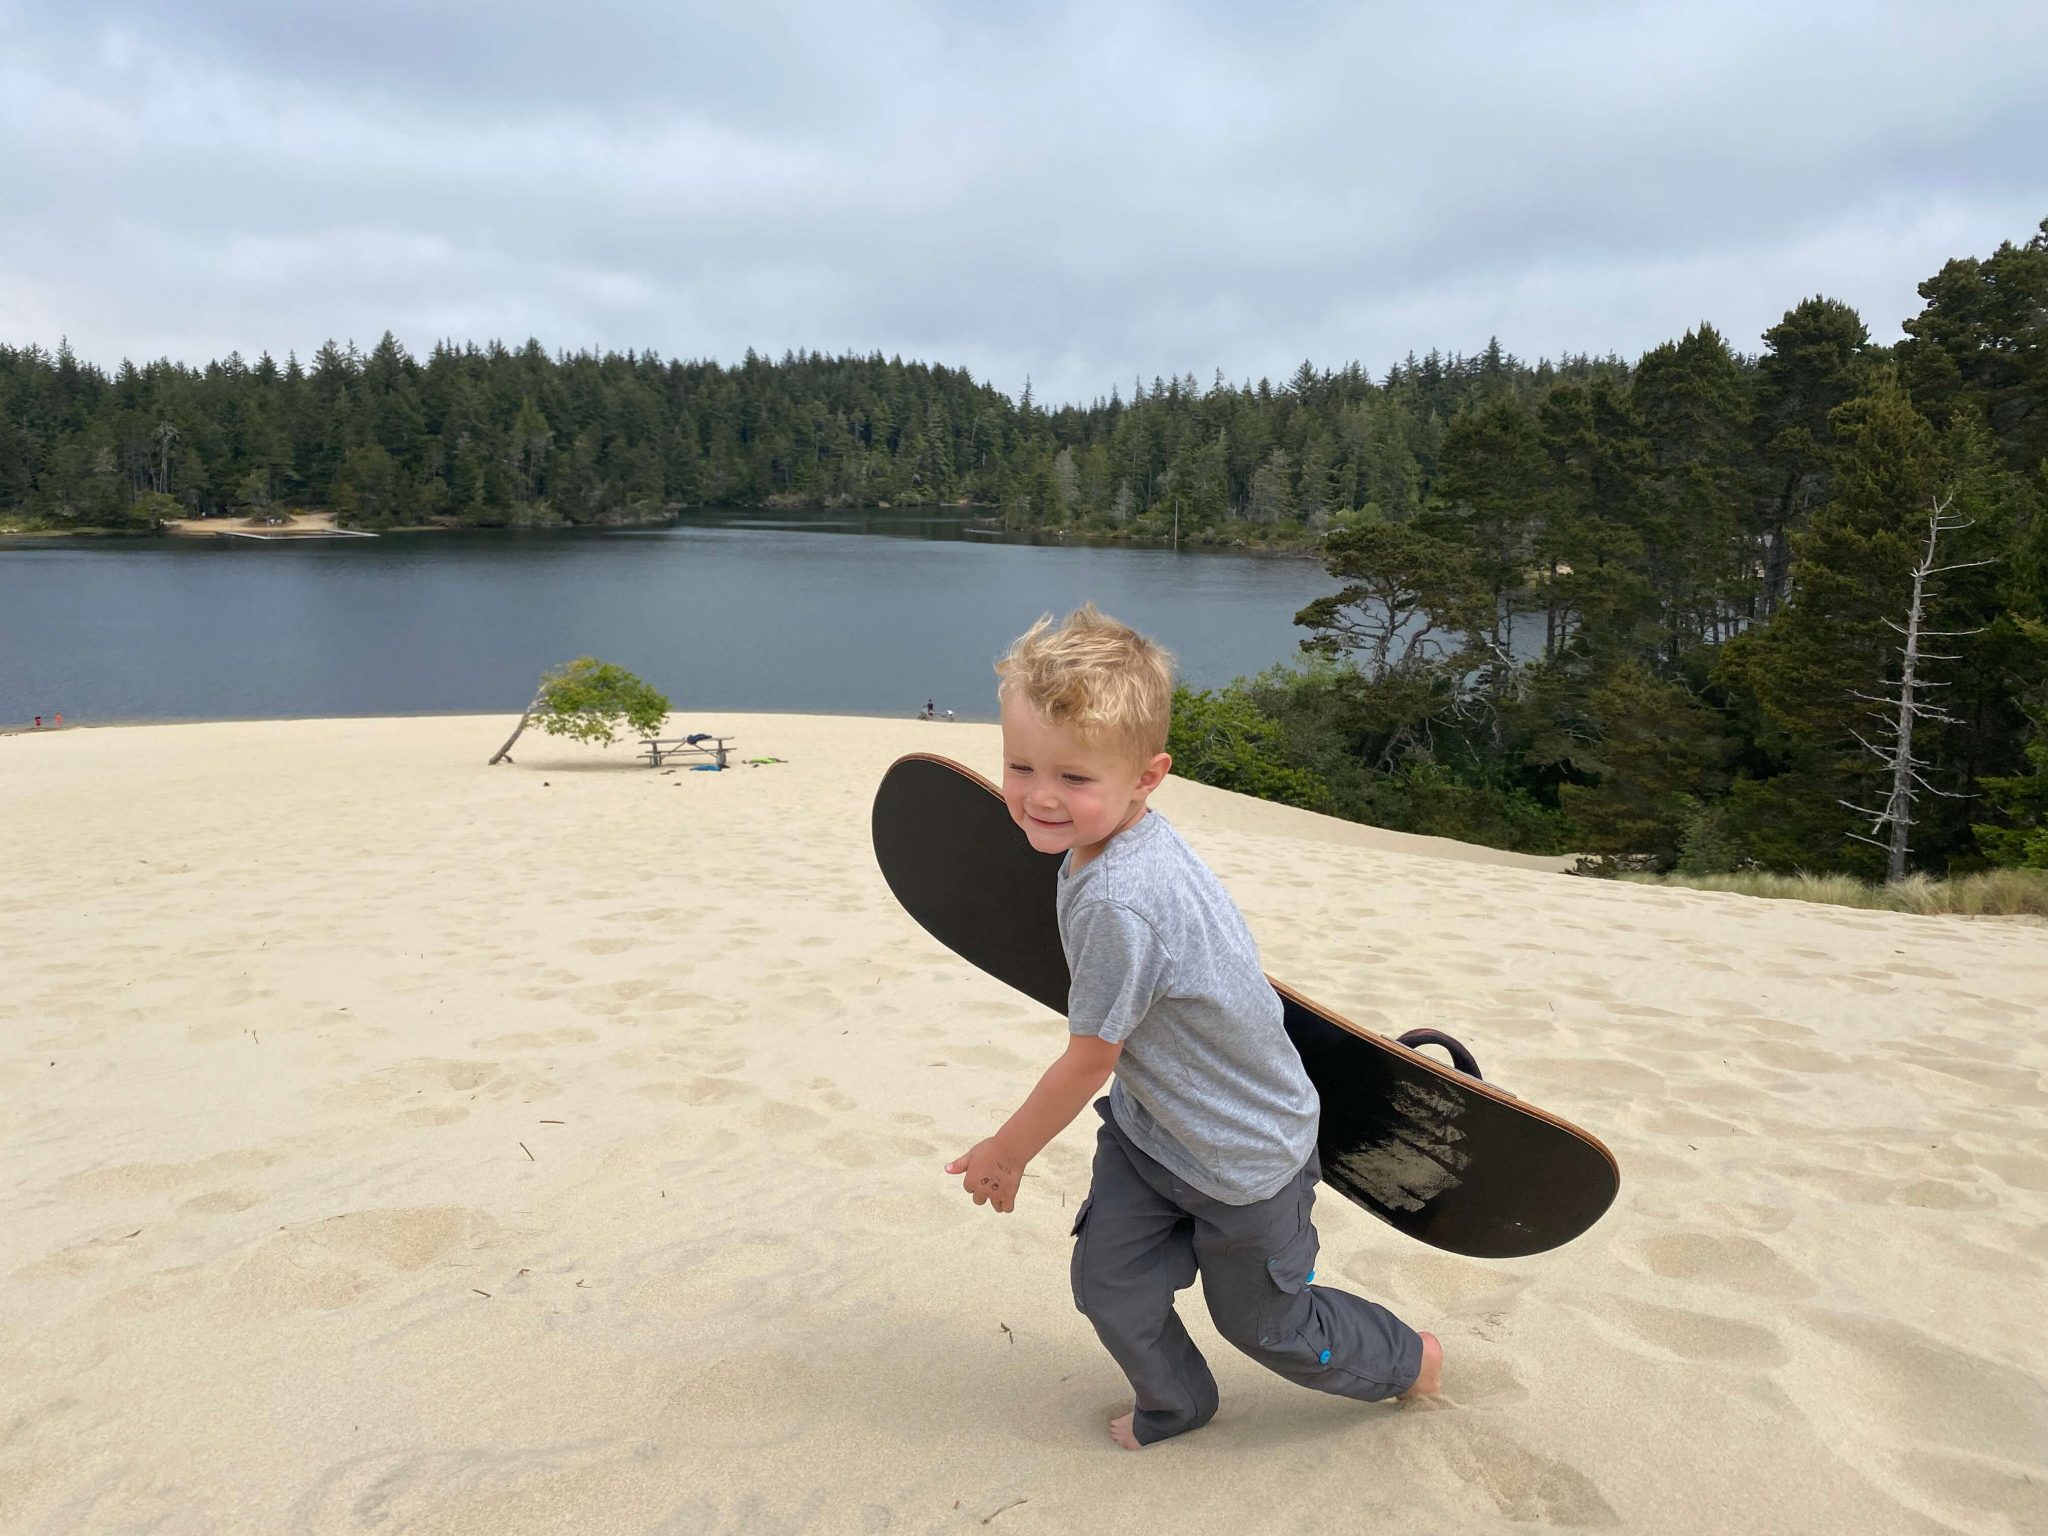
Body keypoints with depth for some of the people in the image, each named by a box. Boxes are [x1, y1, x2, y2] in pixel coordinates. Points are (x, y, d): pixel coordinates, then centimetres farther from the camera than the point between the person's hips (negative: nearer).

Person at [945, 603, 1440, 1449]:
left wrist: (1007, 1152, -9)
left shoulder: (1119, 903, -39)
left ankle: (1408, 1357, 46)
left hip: (1246, 1155, -7)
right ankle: (1174, 1403, 38)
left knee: (1263, 1322, 17)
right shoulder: (1132, 836, -10)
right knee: (1108, 1283, 8)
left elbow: (1088, 1061, -26)